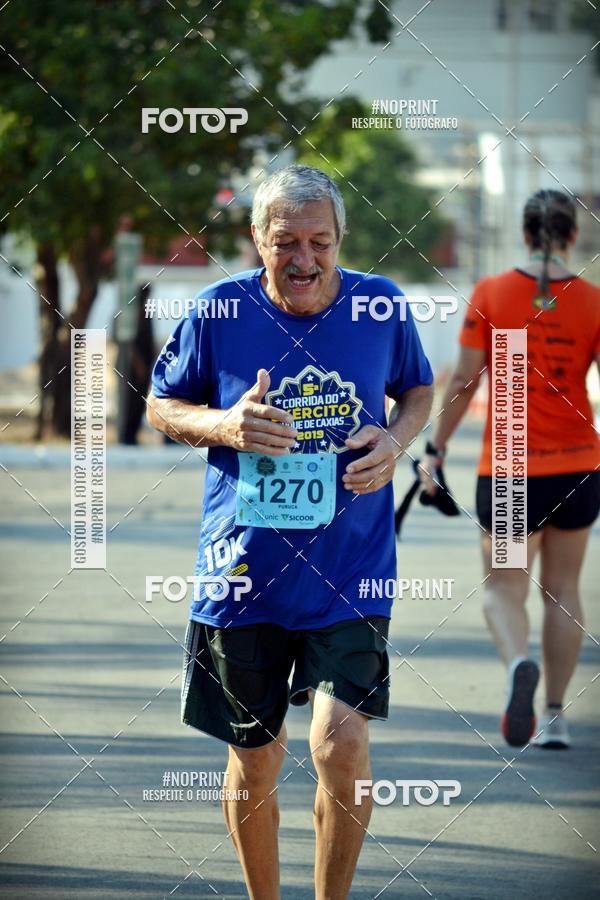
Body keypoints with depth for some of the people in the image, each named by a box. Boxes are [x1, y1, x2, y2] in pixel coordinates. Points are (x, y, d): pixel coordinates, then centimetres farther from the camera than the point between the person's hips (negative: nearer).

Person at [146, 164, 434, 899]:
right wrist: (223, 427, -13)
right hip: (244, 570, 1)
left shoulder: (380, 306, -2)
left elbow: (417, 389, 16)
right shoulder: (219, 311, -4)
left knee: (341, 742, -17)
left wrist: (397, 440, -6)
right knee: (254, 761, 11)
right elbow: (161, 405, 7)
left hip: (350, 574, -1)